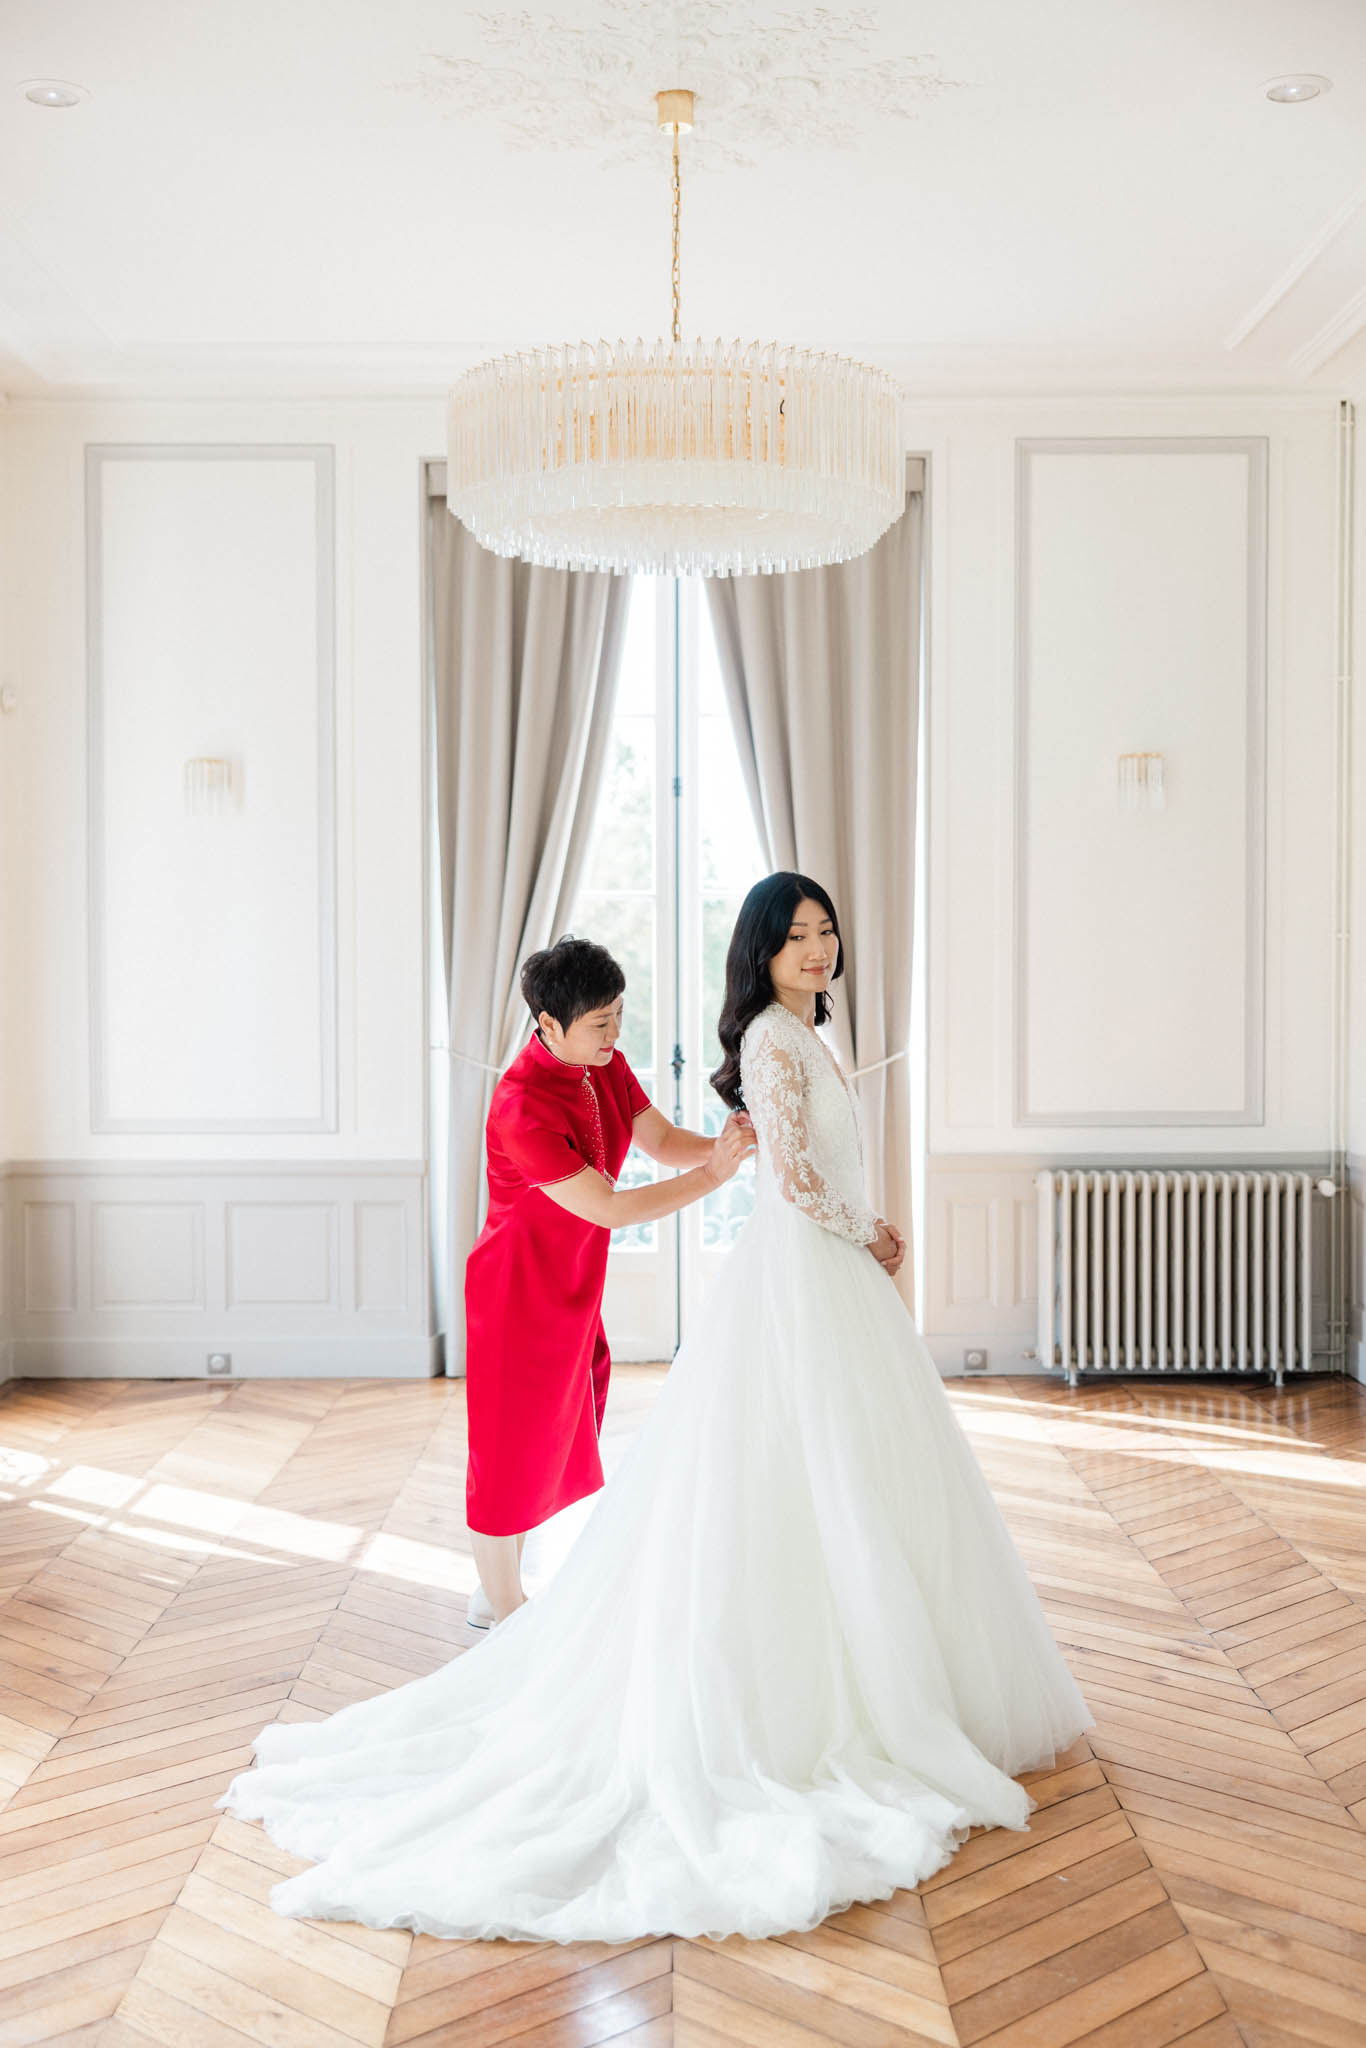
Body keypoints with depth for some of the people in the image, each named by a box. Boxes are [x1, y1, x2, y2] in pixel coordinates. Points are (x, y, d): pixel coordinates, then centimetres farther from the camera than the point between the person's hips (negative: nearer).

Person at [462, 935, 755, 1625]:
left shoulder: (604, 1065, -4)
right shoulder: (521, 1107, -30)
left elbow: (661, 1140, 3)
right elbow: (610, 1208, -30)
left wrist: (719, 1145, -17)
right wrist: (714, 1174, -29)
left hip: (573, 1285, 9)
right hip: (520, 1290, -9)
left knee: (552, 1436, 19)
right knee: (513, 1446, 8)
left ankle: (499, 1588, 37)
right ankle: (501, 1604, 27)